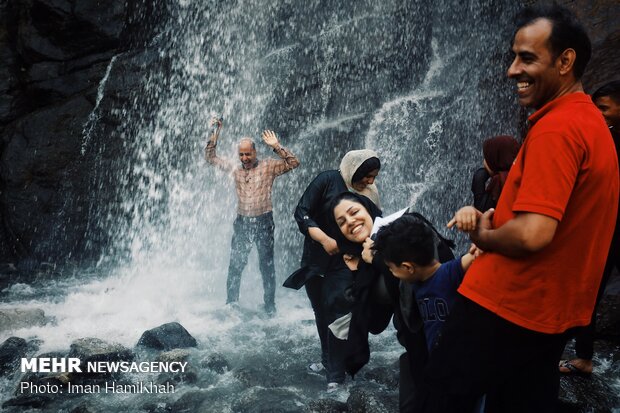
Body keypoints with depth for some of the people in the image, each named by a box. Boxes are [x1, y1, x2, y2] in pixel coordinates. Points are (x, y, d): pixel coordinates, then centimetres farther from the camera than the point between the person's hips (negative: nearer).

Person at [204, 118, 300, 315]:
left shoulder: (268, 167, -2)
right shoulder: (235, 168, 8)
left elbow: (293, 162, -10)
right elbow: (210, 157, 14)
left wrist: (277, 147, -18)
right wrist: (215, 134, 5)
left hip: (263, 221, -3)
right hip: (242, 221, 3)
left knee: (267, 265, 5)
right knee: (235, 265, 4)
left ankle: (270, 306, 13)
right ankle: (231, 303, 16)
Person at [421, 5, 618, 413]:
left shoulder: (556, 128, -21)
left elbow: (533, 234, -28)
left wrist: (483, 235, -8)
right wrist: (496, 216, 6)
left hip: (508, 304, -9)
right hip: (553, 308, 10)